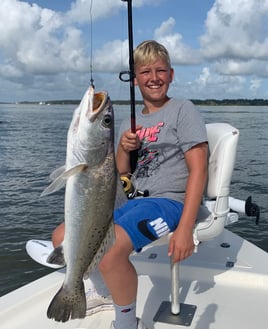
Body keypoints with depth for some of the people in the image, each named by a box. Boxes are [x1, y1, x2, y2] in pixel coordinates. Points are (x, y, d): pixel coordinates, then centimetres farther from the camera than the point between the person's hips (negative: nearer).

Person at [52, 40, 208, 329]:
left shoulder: (183, 110, -3)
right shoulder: (130, 124, 15)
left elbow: (198, 170, -12)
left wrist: (185, 229, -21)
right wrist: (123, 149, -5)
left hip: (170, 200, -7)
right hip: (133, 201, 7)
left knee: (108, 249, -31)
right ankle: (108, 290, 27)